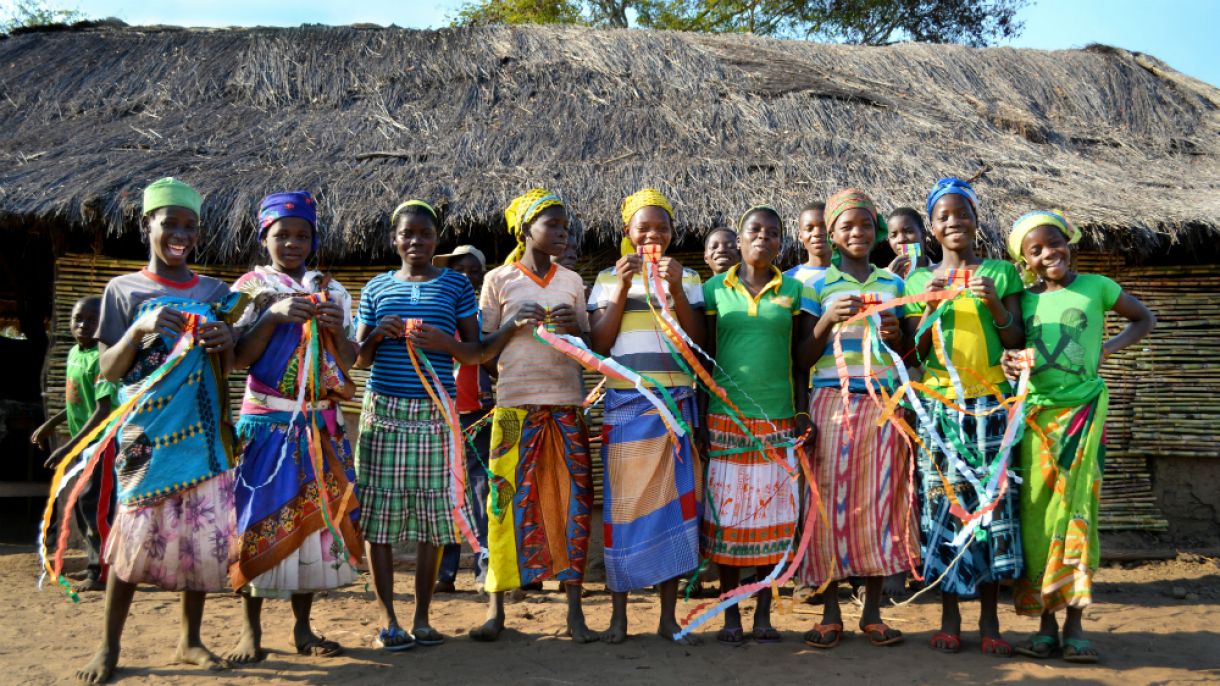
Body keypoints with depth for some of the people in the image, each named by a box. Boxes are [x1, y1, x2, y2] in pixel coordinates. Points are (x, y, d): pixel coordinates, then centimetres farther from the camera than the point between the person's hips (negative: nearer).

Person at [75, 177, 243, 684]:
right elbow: (108, 371, 1)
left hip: (205, 431, 3)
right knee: (136, 533, -3)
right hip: (146, 434, -2)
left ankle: (191, 639, 16)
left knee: (204, 533, 3)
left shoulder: (215, 293, 11)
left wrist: (225, 344, -8)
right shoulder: (124, 291, 4)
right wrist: (140, 329, -16)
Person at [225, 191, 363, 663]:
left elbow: (349, 361, 8)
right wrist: (274, 315, -19)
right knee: (261, 515, -5)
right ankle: (251, 628, 7)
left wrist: (337, 328, -11)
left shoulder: (330, 290, 10)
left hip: (321, 422, 3)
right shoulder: (250, 287, 2)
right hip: (267, 421, -3)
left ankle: (303, 627, 13)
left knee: (317, 514, 3)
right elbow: (238, 358, -8)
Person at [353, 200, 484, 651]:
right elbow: (359, 358, 14)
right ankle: (388, 619, 10)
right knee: (379, 514, -1)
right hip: (383, 411, 1)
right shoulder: (376, 288, 11)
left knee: (433, 516, 2)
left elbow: (476, 353, 5)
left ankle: (422, 618, 14)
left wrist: (443, 341, -14)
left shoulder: (456, 285, 7)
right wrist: (379, 335, -7)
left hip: (435, 414, -1)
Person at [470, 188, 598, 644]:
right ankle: (496, 609, 9)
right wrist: (515, 322, -11)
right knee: (509, 500, -3)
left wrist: (574, 328, -5)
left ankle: (575, 610, 8)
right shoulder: (499, 280, 4)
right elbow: (483, 350, 5)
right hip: (516, 405, -3)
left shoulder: (572, 281, 13)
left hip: (567, 404, 3)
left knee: (572, 500, 0)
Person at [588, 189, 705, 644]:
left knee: (674, 500, 1)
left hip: (677, 402, 1)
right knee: (623, 502, 0)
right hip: (625, 403, -1)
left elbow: (699, 342, 0)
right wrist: (623, 288, -8)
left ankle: (668, 614, 11)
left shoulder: (688, 278, 11)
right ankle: (619, 613, 10)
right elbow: (598, 345, 0)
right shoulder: (608, 278, 9)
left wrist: (676, 290, -11)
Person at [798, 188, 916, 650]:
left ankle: (873, 612, 12)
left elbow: (907, 356, 16)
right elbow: (803, 360, 2)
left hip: (882, 401, 2)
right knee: (830, 500, -3)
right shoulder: (817, 285, 5)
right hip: (832, 401, -2)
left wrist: (896, 335, -6)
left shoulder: (893, 284, 13)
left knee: (880, 501, 2)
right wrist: (828, 321, -15)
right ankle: (830, 614, 7)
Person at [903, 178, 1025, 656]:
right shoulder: (919, 280, 9)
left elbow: (1016, 344, 4)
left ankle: (989, 618, 10)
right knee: (943, 503, 1)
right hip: (938, 404, 1)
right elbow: (914, 354, 5)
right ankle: (949, 617, 11)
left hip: (990, 403, 0)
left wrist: (995, 304, -11)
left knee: (994, 500, 0)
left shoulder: (1001, 273, 7)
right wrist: (929, 307, -10)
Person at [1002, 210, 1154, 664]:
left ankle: (1075, 623, 1)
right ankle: (1046, 623, 8)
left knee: (1075, 508, -6)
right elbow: (1009, 348, 10)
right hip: (1035, 413, 2)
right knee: (1036, 514, -1)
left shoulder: (1096, 287, 3)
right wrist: (1009, 364, -13)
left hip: (1083, 408, -2)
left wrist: (1111, 347, -1)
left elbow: (1144, 319, 16)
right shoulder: (1022, 299, 7)